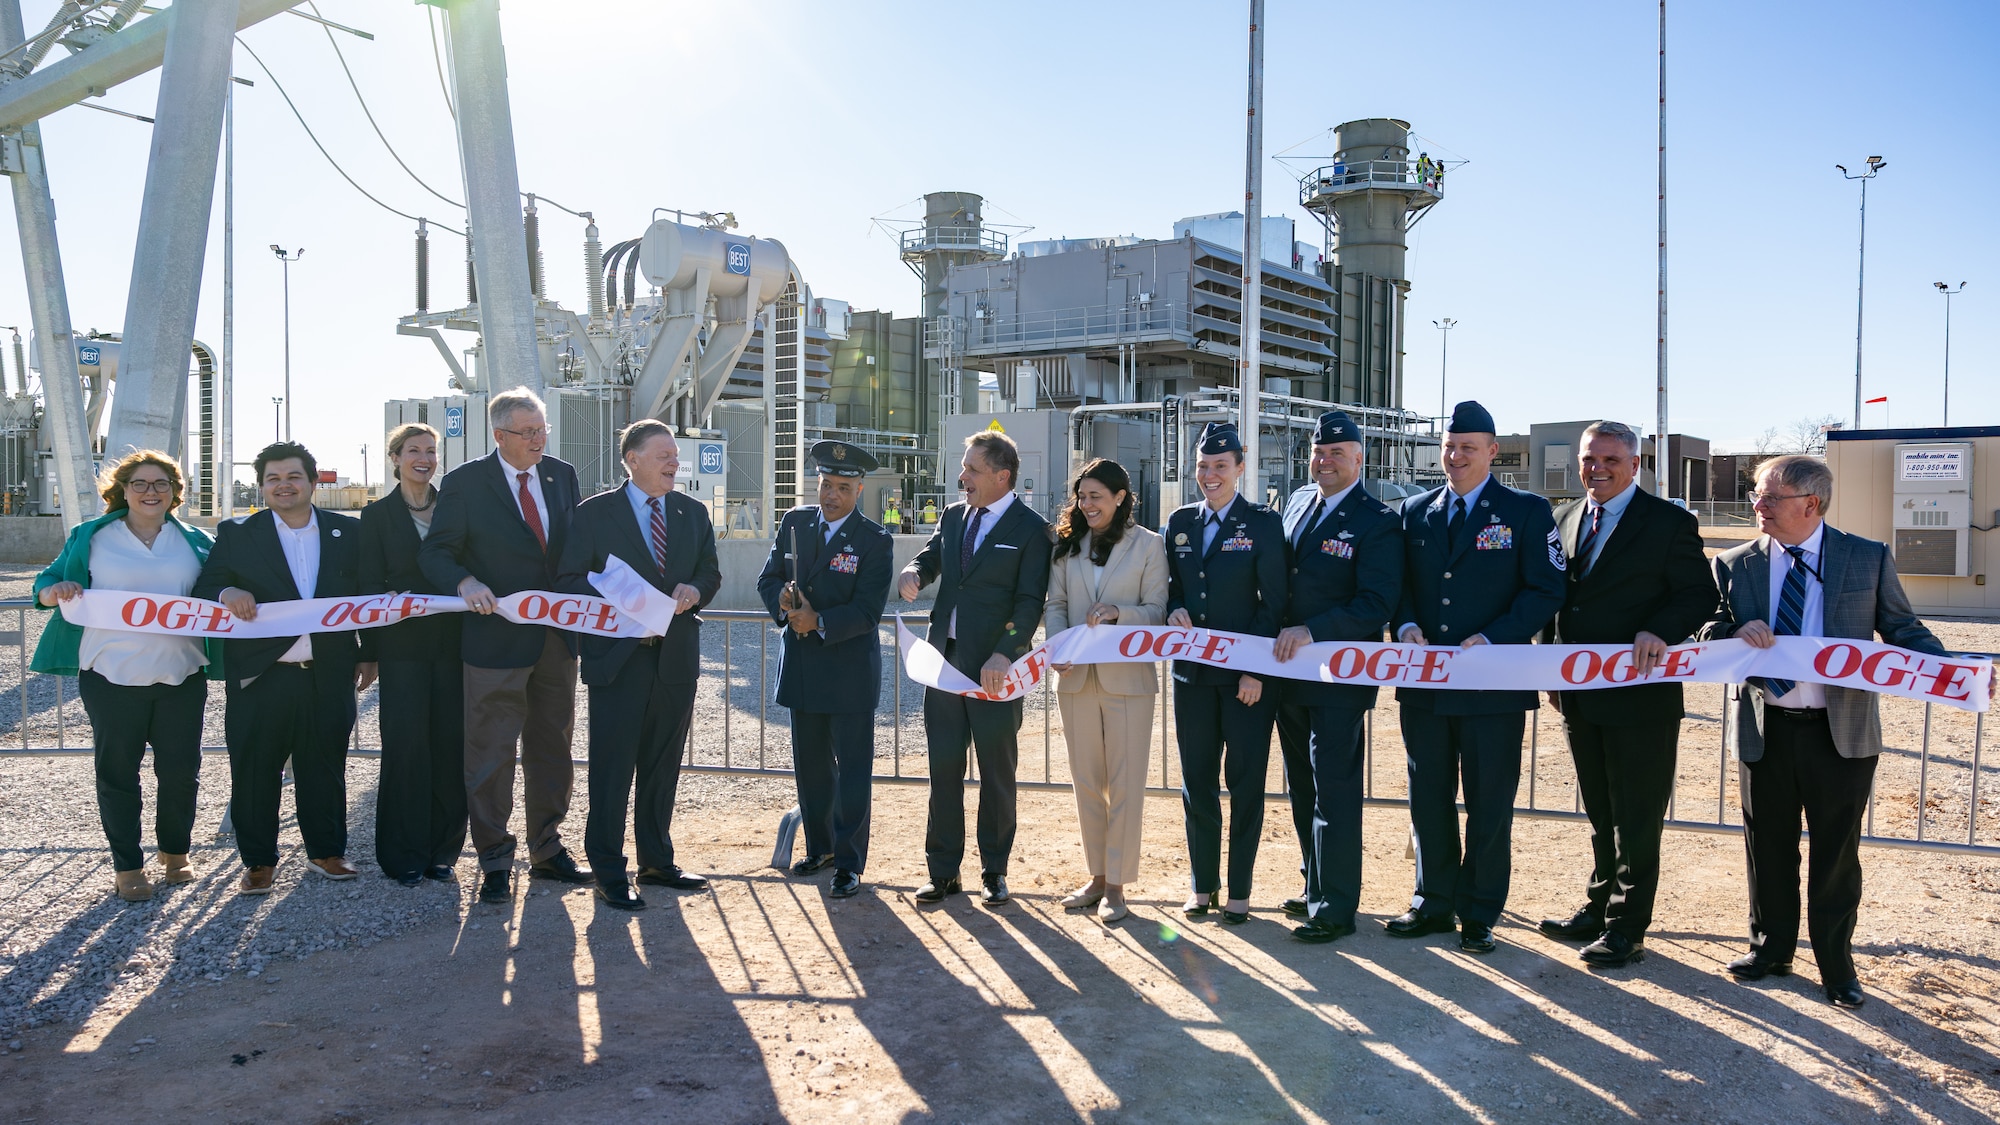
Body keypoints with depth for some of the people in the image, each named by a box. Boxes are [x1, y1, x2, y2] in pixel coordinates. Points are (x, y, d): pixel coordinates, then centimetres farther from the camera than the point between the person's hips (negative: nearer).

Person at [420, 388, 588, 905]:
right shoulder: (465, 483, -7)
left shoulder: (563, 475, 7)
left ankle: (546, 850, 29)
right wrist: (465, 582, -27)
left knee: (552, 748, 15)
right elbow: (435, 552, -7)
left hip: (557, 635, 5)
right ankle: (495, 862, 13)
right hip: (497, 638, -5)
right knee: (491, 753, 2)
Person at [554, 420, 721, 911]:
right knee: (612, 768, -1)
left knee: (663, 766, 13)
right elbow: (569, 579, -5)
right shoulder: (595, 512, -2)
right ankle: (609, 872, 9)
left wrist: (695, 590, -8)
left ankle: (657, 861, 26)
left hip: (676, 657, 5)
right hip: (618, 657, -4)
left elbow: (711, 572, 14)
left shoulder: (694, 513, 11)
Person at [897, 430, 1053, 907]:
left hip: (995, 667, -5)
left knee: (997, 774, 7)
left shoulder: (1031, 529, -7)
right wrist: (913, 573, -10)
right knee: (943, 770, 8)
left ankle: (994, 872, 20)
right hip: (945, 661, 5)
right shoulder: (953, 517, 12)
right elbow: (929, 560, 16)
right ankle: (943, 871, 17)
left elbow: (1030, 602, -13)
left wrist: (1003, 655, -24)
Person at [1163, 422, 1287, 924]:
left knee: (1245, 784, 2)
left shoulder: (1264, 523, -4)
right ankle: (1203, 885, 22)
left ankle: (1239, 891, 12)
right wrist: (1174, 610, -6)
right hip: (1193, 672, 4)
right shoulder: (1180, 522, 9)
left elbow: (1273, 603, -7)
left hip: (1248, 675, -4)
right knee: (1197, 782, 10)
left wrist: (1255, 670, -13)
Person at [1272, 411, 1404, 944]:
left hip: (1338, 678, -7)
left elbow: (1376, 604, -18)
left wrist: (1312, 631, -23)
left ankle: (1336, 907, 4)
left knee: (1334, 790, -4)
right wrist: (1279, 634, 8)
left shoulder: (1377, 522, -11)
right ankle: (1316, 886, 29)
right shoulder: (1298, 502, 11)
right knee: (1302, 787, 16)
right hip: (1290, 672, 7)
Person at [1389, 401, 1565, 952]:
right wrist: (1406, 625, -9)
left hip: (1494, 685, -4)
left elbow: (1545, 592, -6)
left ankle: (1479, 913, 18)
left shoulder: (1527, 512, -1)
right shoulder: (1414, 512, 10)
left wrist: (1490, 639, -18)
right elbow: (1399, 585, 12)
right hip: (1424, 681, 4)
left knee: (1489, 804, 5)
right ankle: (1434, 901, 26)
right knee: (1428, 799, 12)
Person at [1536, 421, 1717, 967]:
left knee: (1636, 817, 3)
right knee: (1600, 813, 18)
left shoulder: (1670, 523, -6)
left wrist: (1659, 633, -26)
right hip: (1579, 693, 6)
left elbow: (1699, 594, -8)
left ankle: (1627, 926, 13)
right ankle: (1600, 906, 31)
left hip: (1639, 692, -6)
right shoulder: (1565, 519, 11)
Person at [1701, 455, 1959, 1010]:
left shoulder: (1869, 559, 0)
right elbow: (1708, 627, 4)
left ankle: (1836, 964, 23)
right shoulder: (1735, 564, 2)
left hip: (1843, 732, -1)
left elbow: (1903, 629, 3)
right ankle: (1770, 947, 32)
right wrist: (1735, 631, -19)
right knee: (1768, 847, 14)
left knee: (1836, 852, 7)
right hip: (1766, 730, 2)